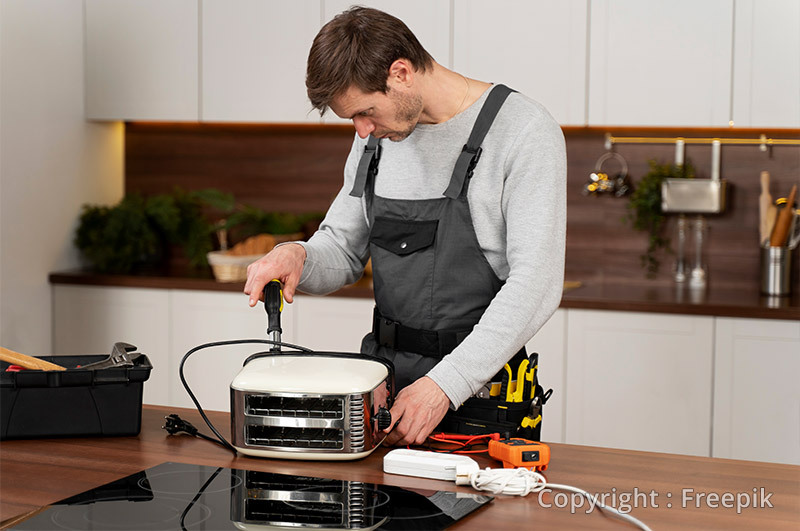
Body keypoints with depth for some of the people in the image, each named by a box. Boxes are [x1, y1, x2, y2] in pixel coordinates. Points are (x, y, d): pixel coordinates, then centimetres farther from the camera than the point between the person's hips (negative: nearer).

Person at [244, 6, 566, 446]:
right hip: (382, 377, 5)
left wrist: (445, 384, -24)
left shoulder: (525, 132, -11)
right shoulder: (377, 135, 10)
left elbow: (535, 284, -17)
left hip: (477, 389, -5)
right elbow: (344, 250, 18)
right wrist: (298, 256, -7)